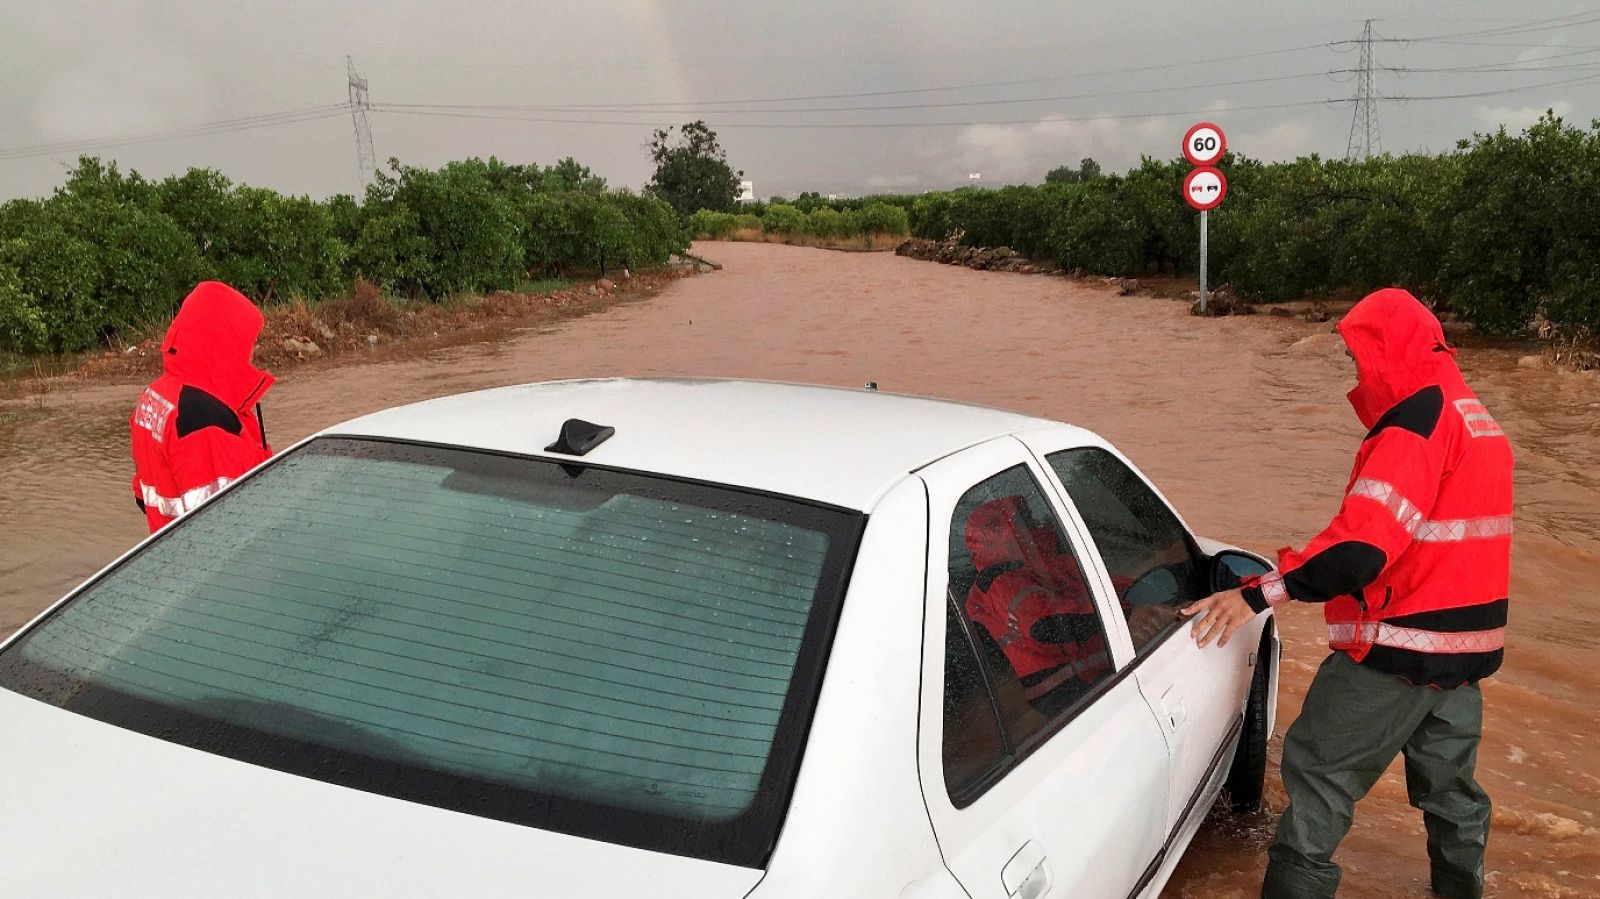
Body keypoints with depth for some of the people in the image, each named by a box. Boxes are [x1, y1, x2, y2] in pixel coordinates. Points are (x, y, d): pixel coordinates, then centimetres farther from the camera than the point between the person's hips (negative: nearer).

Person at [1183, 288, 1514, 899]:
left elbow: (1364, 539, -28)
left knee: (1317, 768, 0)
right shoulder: (1476, 418, 14)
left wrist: (1259, 594, -29)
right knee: (1450, 783, 21)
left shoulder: (1419, 415, -18)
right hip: (1467, 645, 9)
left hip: (1397, 645, -9)